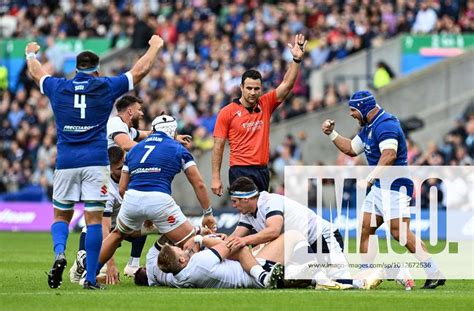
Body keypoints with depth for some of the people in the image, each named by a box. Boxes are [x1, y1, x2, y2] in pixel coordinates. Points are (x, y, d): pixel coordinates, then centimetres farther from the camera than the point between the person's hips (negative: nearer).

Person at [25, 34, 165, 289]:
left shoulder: (58, 87, 8)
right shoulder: (106, 87, 3)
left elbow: (35, 72, 29)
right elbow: (140, 70, 11)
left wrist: (31, 53, 50)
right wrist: (155, 47, 28)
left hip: (66, 161, 2)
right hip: (95, 162, -2)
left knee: (61, 215, 13)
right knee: (94, 218, -1)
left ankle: (59, 254, -16)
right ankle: (90, 278, -5)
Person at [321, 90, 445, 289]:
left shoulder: (385, 125, -17)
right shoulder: (368, 128, 16)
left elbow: (389, 155, -33)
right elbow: (351, 149, 31)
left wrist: (372, 176, -40)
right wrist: (332, 134, 23)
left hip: (395, 187, -11)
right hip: (379, 187, 11)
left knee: (399, 232, -18)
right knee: (366, 229, 9)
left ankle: (434, 273, -17)